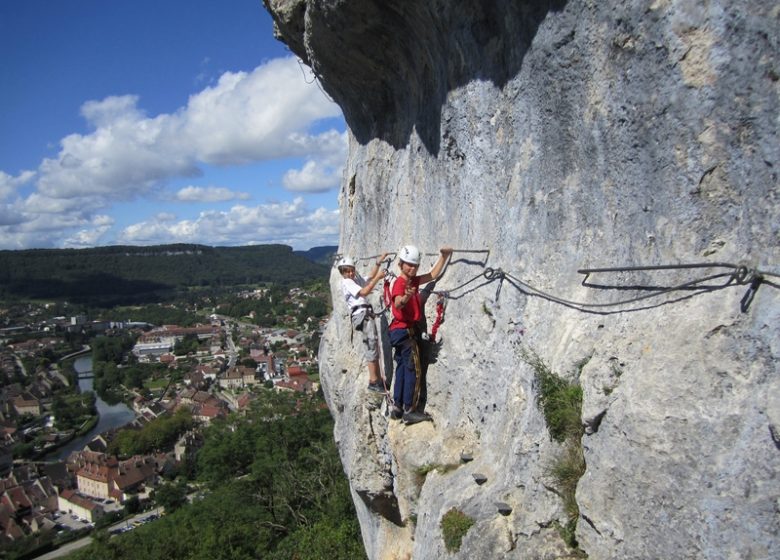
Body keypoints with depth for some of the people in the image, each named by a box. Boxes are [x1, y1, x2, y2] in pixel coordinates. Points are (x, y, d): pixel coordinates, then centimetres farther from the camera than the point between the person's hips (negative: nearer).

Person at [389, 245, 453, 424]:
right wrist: (406, 297, -60)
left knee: (402, 369, 12)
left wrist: (443, 257, 9)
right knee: (414, 370, -7)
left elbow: (433, 275, 18)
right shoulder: (399, 283, -19)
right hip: (405, 330, -9)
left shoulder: (413, 281, 8)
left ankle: (397, 408, 19)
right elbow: (397, 303, -38)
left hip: (403, 332, 9)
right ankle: (410, 411, -3)